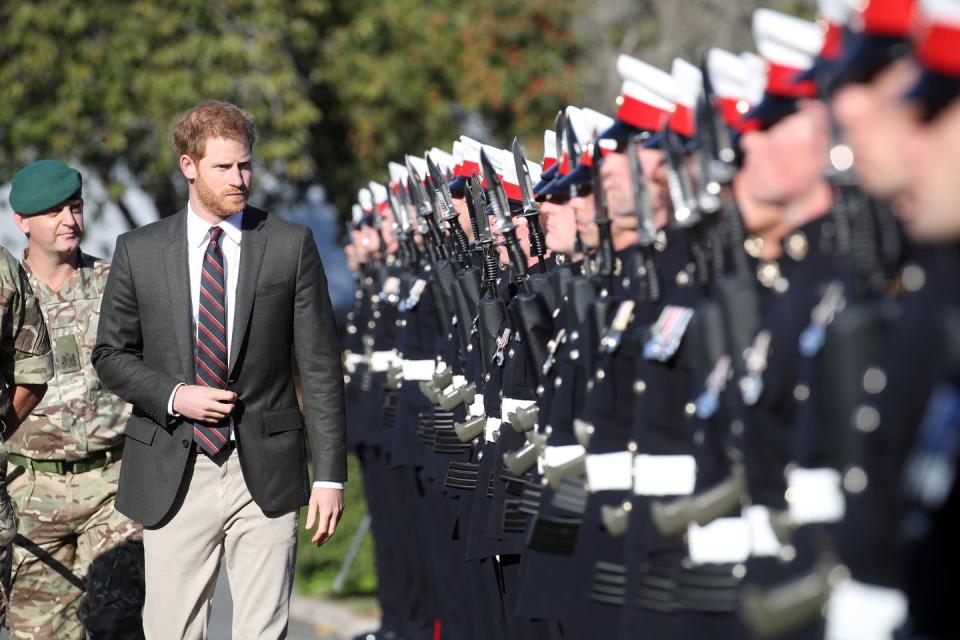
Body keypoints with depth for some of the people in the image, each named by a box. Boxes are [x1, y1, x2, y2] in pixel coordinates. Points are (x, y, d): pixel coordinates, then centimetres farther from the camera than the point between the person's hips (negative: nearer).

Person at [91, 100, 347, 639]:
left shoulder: (291, 246, 1)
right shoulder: (138, 252, 4)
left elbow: (320, 365, 1)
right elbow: (111, 354, 11)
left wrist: (330, 473, -3)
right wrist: (173, 396, -9)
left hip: (266, 475, -1)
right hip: (173, 478, 1)